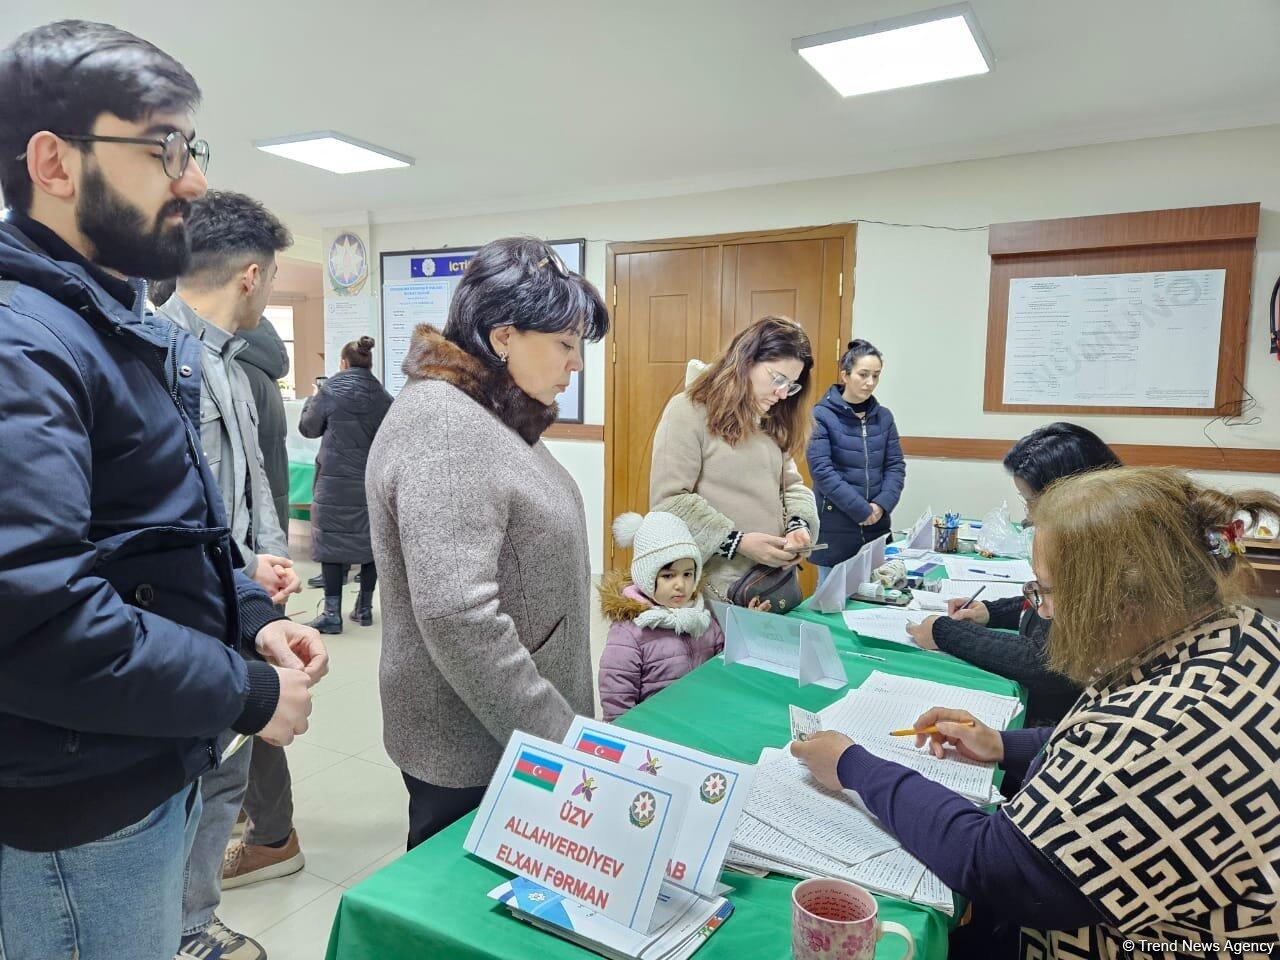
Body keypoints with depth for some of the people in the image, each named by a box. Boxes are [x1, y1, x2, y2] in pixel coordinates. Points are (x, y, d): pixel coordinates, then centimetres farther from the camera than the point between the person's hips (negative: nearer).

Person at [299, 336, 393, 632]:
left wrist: (312, 400, 22)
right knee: (370, 541, 11)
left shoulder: (330, 392, -7)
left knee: (332, 542, 2)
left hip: (336, 481, -3)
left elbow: (308, 428, 6)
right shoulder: (383, 396, 2)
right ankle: (364, 609, 19)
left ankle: (332, 615, 3)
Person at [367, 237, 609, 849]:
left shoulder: (495, 418, 9)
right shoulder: (443, 425, -22)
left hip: (530, 730, 9)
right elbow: (459, 621, -29)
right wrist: (560, 741, -21)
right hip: (472, 752, -9)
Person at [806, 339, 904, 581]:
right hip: (835, 527, -4)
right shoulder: (821, 415, -7)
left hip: (877, 526, 5)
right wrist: (862, 510, -16)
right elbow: (822, 470, -14)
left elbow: (896, 465, 7)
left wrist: (881, 505, -10)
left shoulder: (884, 416, 9)